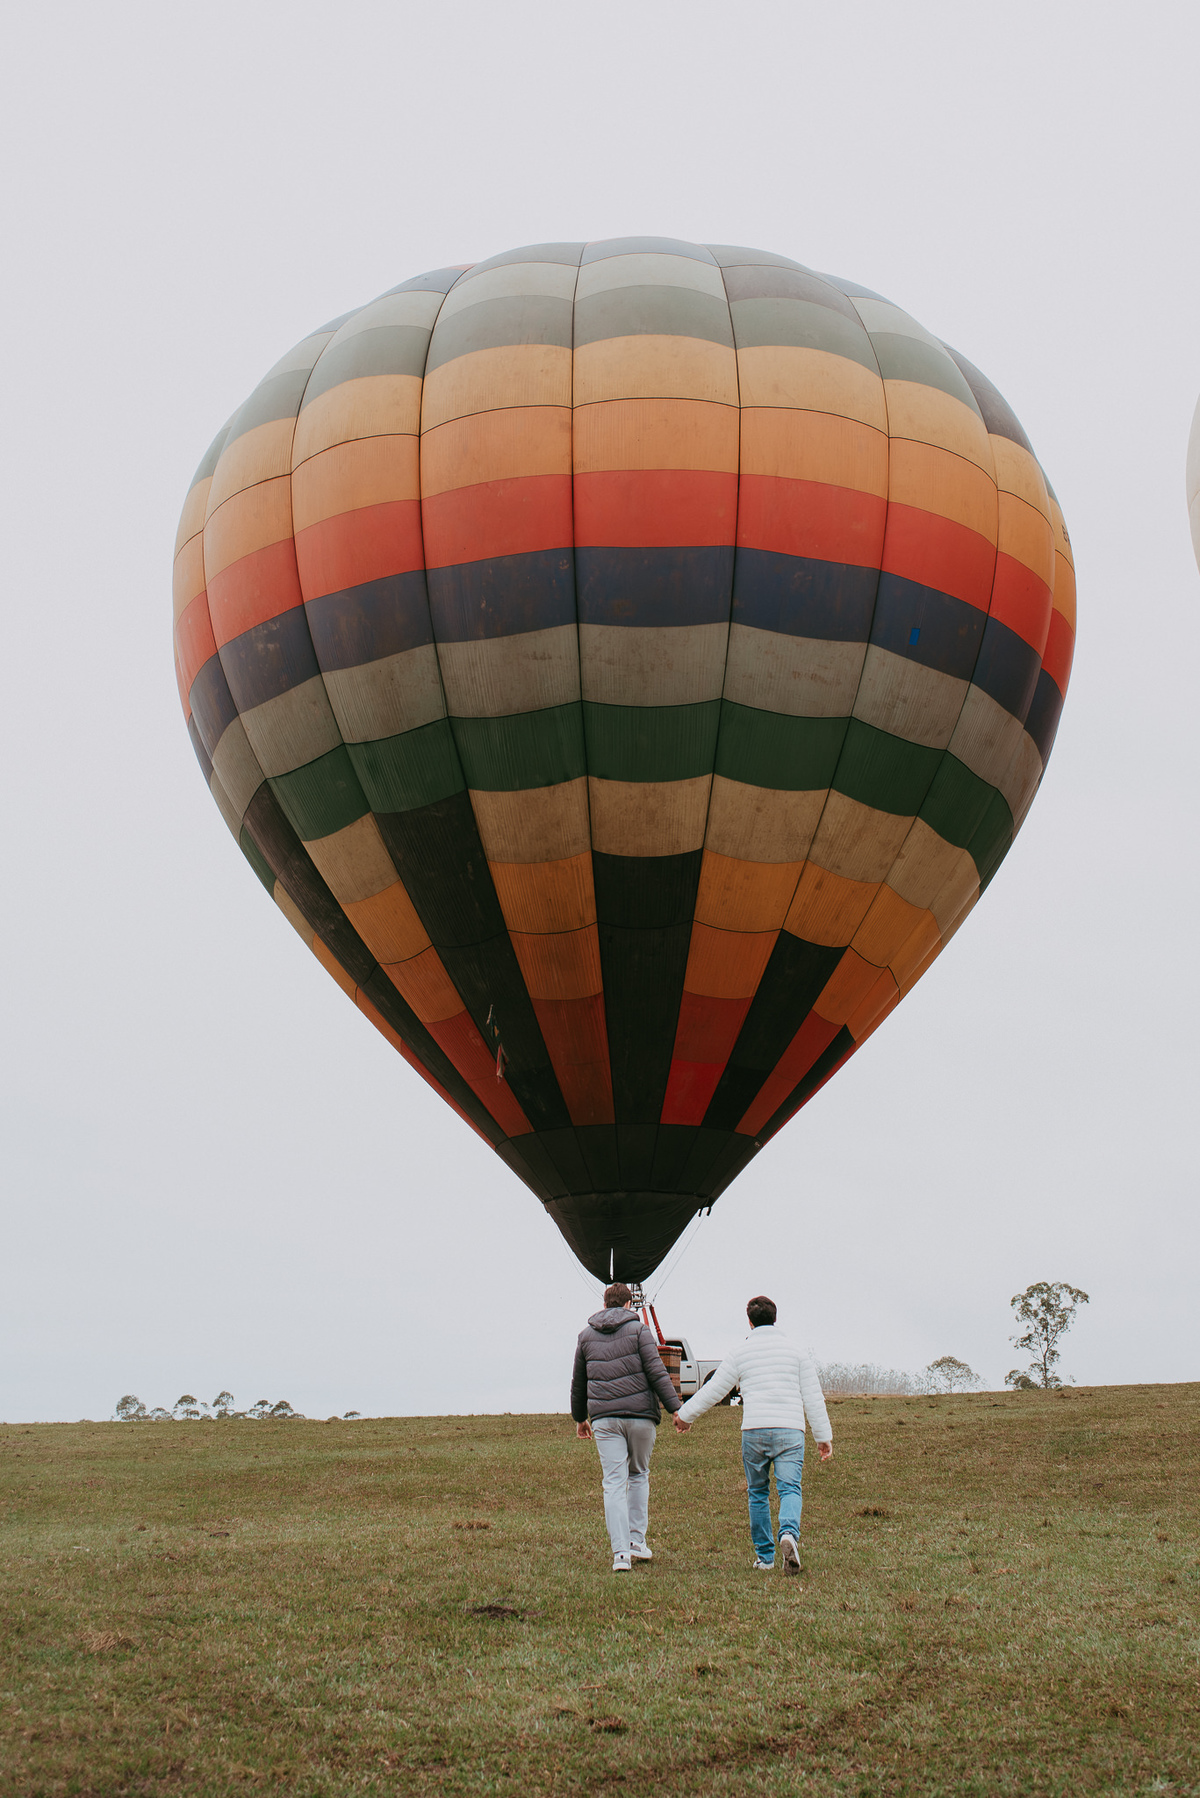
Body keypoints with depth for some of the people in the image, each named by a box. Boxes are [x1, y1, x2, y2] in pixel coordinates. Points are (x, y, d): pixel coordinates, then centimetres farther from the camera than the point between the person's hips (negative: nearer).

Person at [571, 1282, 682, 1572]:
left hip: (604, 1419, 2)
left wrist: (580, 1418, 32)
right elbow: (656, 1372, -8)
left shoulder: (586, 1335, 13)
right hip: (640, 1415, -1)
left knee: (613, 1483, -1)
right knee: (639, 1475, 18)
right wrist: (676, 1408, -6)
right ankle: (637, 1540, 16)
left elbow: (578, 1382, 20)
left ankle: (621, 1552, -9)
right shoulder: (638, 1329, 1)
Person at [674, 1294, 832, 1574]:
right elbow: (813, 1397, 8)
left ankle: (764, 1557, 14)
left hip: (753, 1432, 0)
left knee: (757, 1493, 12)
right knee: (790, 1488, -4)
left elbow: (712, 1391, 10)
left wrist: (685, 1415, 24)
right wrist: (824, 1436, 12)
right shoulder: (796, 1351, 9)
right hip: (790, 1430, 0)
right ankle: (789, 1533, -33)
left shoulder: (739, 1354, 8)